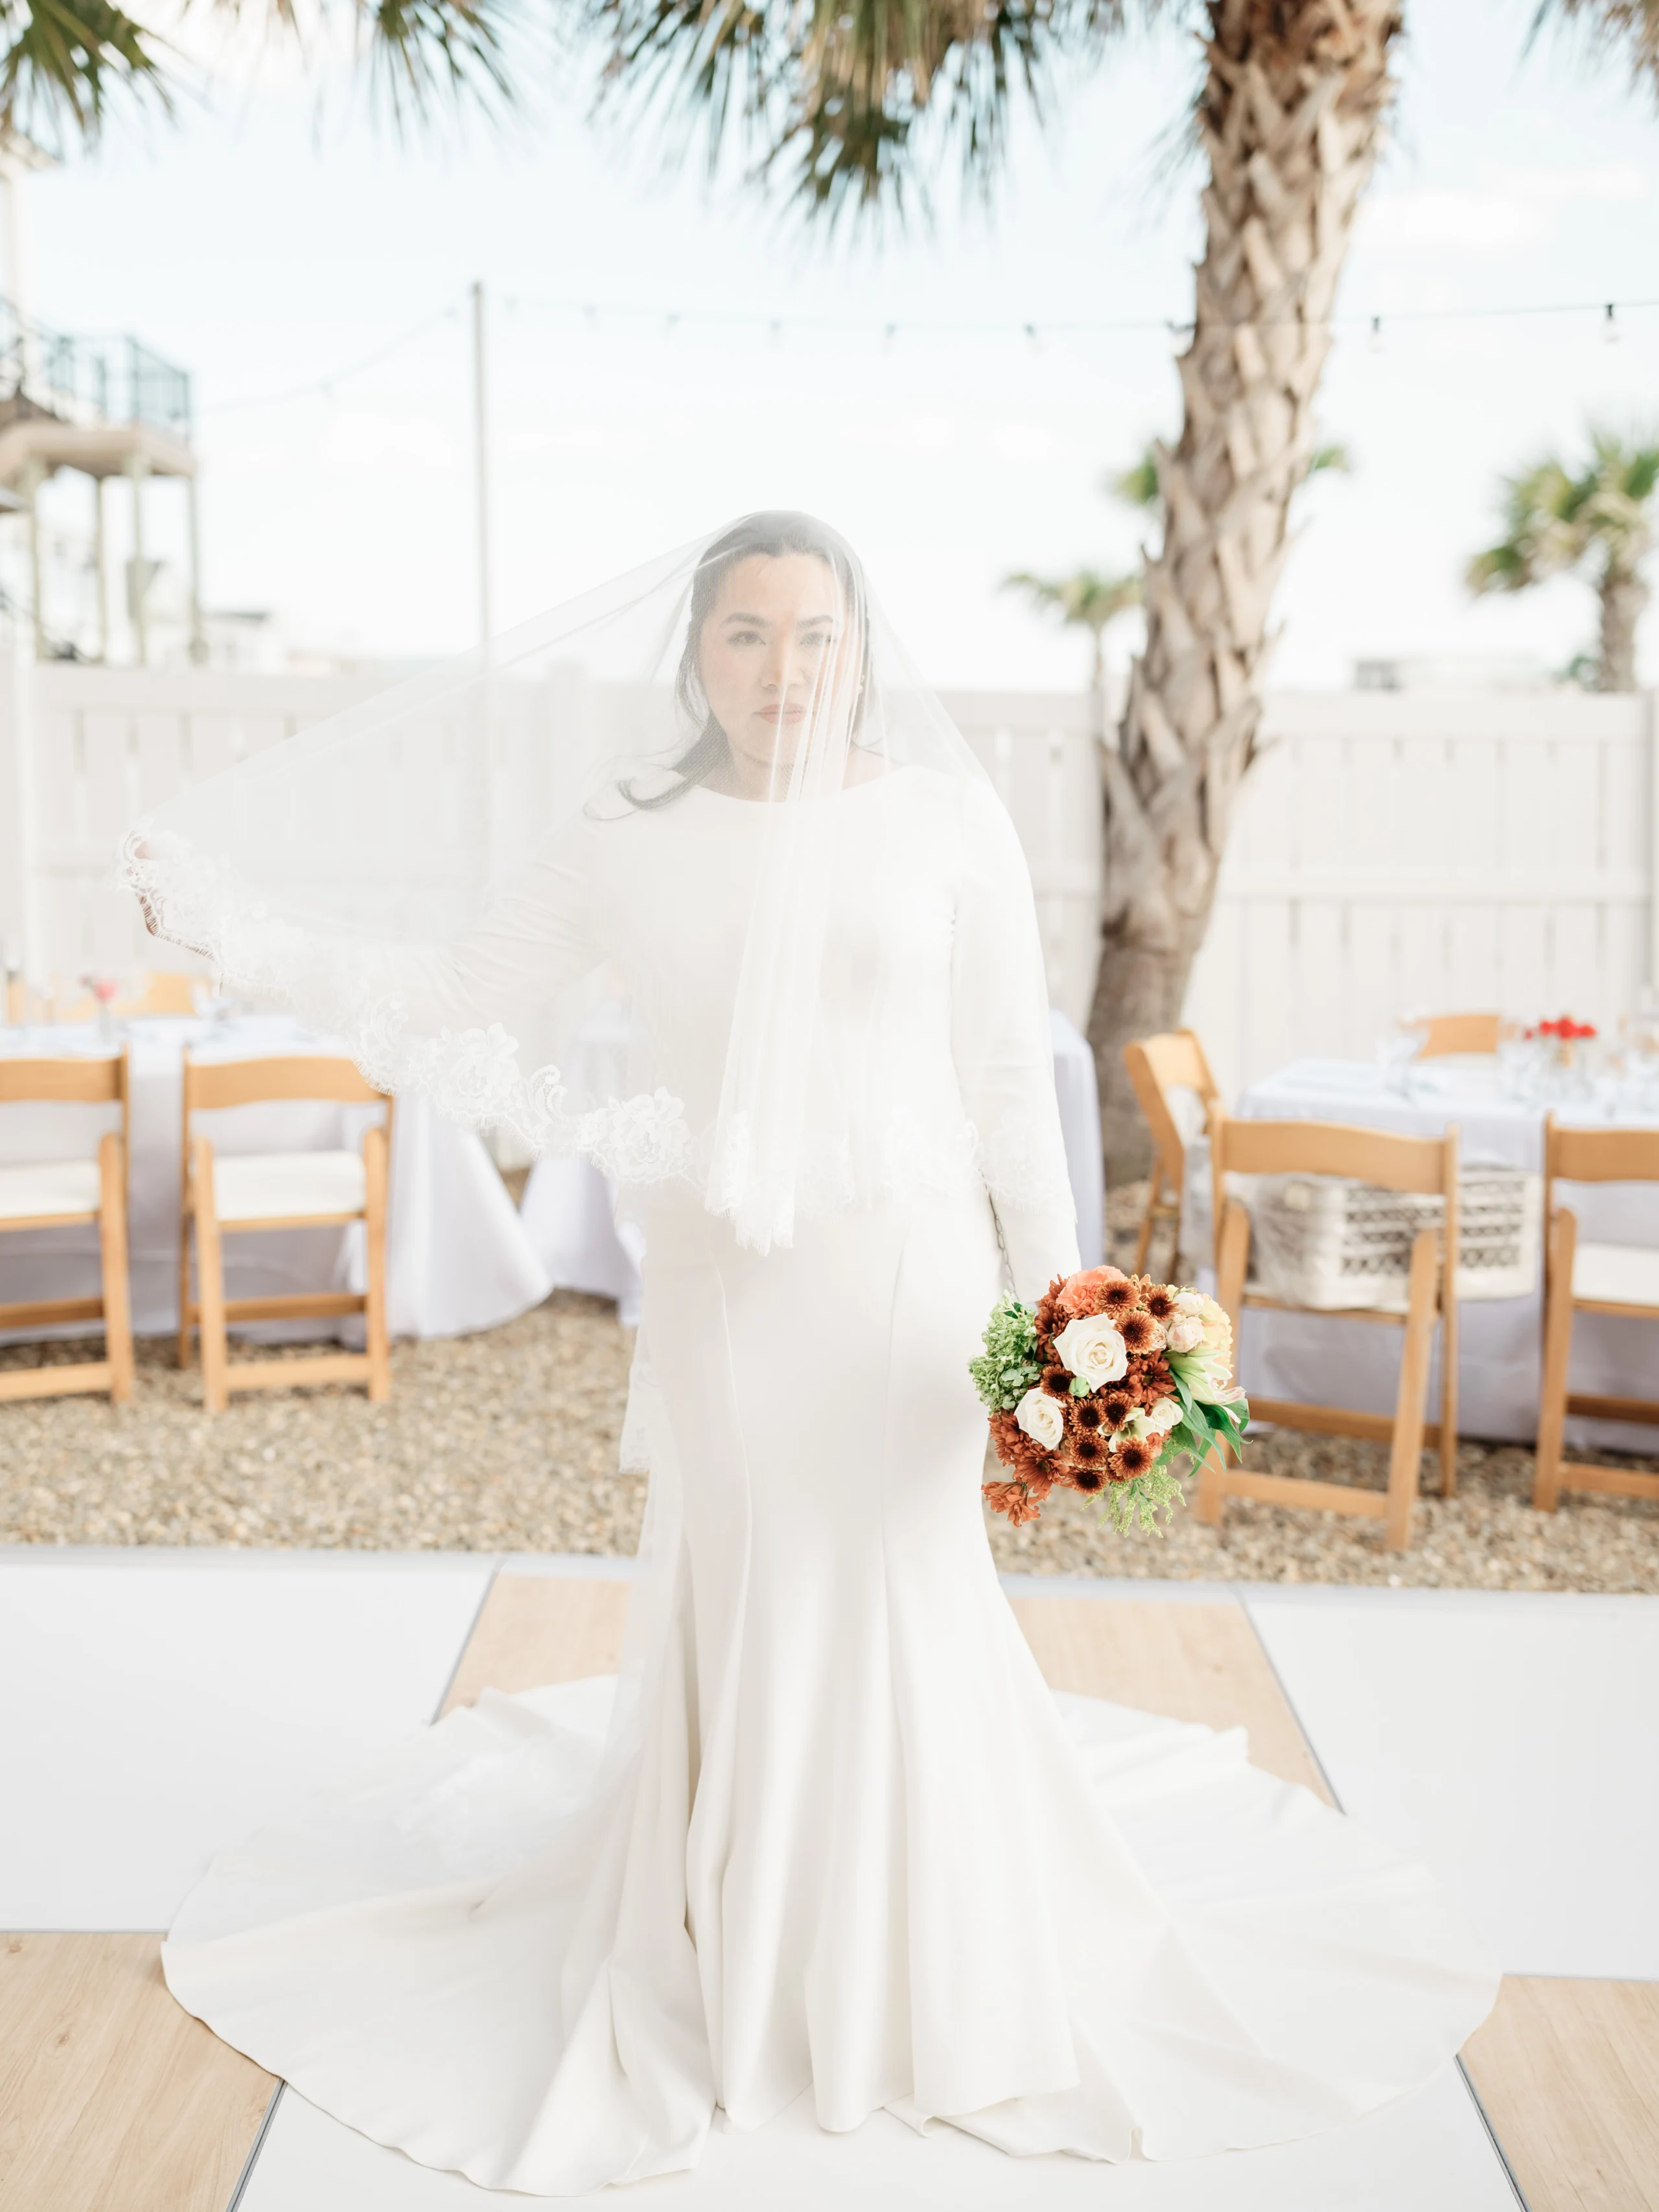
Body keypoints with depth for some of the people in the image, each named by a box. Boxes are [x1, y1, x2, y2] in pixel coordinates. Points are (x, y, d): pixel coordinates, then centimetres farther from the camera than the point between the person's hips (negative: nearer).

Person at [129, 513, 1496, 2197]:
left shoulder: (946, 819, -3)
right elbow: (468, 1003, 6)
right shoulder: (627, 842, 1)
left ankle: (934, 1982, 29)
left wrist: (1054, 1297, -2)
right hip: (721, 1286, 1)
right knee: (732, 1615, 8)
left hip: (904, 1270, -1)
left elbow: (1011, 1079, -1)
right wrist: (236, 924, 1)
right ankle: (731, 1970, 30)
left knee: (902, 1603, 4)